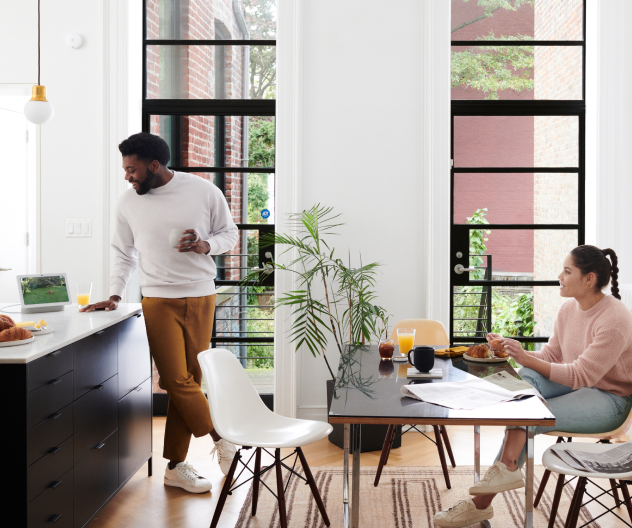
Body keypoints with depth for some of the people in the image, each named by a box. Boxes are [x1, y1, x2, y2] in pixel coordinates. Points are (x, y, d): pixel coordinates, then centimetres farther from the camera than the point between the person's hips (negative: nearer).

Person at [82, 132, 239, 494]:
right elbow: (124, 254, 12)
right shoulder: (128, 203, 2)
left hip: (201, 298, 0)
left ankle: (176, 466, 15)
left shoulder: (204, 192, -3)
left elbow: (231, 234, 6)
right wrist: (115, 295, 2)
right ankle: (222, 437, 13)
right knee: (178, 381, -9)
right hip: (158, 300, 0)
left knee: (190, 380, 3)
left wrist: (204, 244, -13)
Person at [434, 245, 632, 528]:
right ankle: (507, 470, -32)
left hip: (609, 399, -7)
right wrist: (515, 351, -11)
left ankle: (482, 502, -21)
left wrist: (527, 359, -29)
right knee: (526, 376, -25)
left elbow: (580, 375, -25)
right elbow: (551, 355, 7)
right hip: (575, 386, 7)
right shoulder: (569, 308, 3)